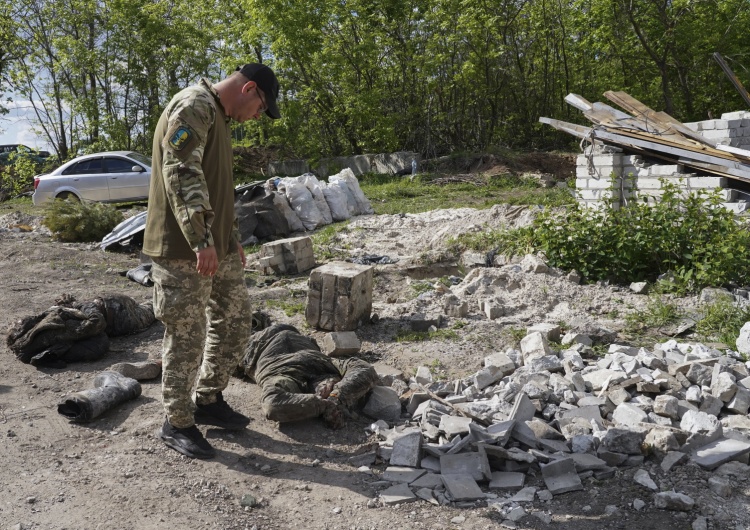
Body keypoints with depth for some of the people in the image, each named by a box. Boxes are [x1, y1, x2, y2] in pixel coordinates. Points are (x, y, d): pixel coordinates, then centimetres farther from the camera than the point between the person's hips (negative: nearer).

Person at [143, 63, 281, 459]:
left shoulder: (218, 116, 20)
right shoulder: (194, 107, -12)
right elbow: (181, 175, -24)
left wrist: (232, 240, 24)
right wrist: (200, 240, -30)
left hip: (217, 248, 10)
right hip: (184, 252, -10)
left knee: (234, 323, 14)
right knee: (187, 337, -1)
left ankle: (208, 401, 29)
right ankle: (177, 424, 15)